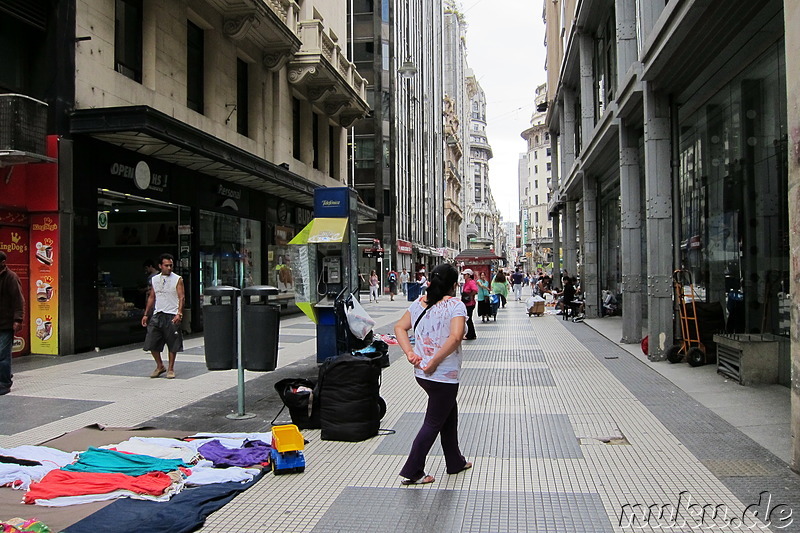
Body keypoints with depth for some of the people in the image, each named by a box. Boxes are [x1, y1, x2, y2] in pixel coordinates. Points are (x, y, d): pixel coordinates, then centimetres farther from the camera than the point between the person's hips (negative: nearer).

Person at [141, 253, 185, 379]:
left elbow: (181, 297, -7)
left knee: (173, 344, 1)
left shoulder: (178, 279, -1)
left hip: (172, 316, -4)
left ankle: (170, 369, 15)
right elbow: (151, 297, 18)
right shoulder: (154, 279, 12)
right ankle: (160, 366, 20)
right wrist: (146, 314, 15)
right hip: (157, 315, 4)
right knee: (151, 343, 2)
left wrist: (179, 313, -19)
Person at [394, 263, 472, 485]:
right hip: (444, 376, -7)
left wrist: (410, 353, -5)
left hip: (421, 373, 7)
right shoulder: (455, 305, -15)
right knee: (433, 423, 7)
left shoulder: (419, 302, 4)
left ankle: (455, 462, 38)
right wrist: (434, 362, -22)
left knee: (450, 414, 24)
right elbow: (455, 338, -28)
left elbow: (399, 327, 3)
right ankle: (412, 472, 12)